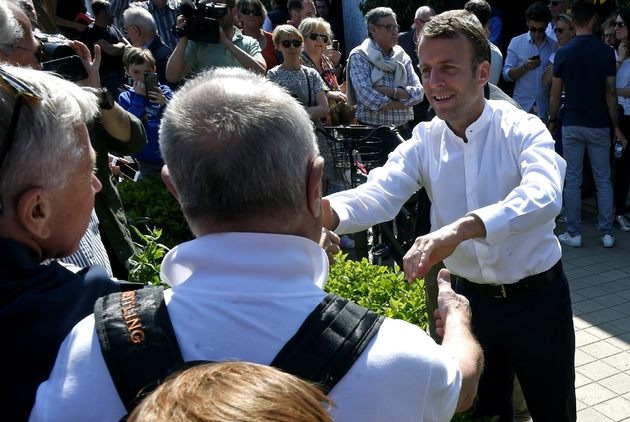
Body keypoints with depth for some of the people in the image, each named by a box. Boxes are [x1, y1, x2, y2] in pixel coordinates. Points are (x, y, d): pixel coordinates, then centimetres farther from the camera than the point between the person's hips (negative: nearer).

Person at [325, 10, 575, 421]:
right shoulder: (424, 141, -6)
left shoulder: (522, 129, -17)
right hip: (470, 297, 3)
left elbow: (543, 195, -36)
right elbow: (378, 195, -21)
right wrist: (326, 211, -44)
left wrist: (461, 227, -55)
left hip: (537, 298, -3)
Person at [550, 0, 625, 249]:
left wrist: (552, 120, 14)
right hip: (599, 125, 1)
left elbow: (555, 93, 0)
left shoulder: (563, 53, -5)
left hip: (572, 125, 0)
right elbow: (610, 93, -5)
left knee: (572, 180, 6)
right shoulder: (606, 52, -5)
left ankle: (573, 233, 9)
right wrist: (616, 126, 2)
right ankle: (607, 233, 12)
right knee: (603, 180, 10)